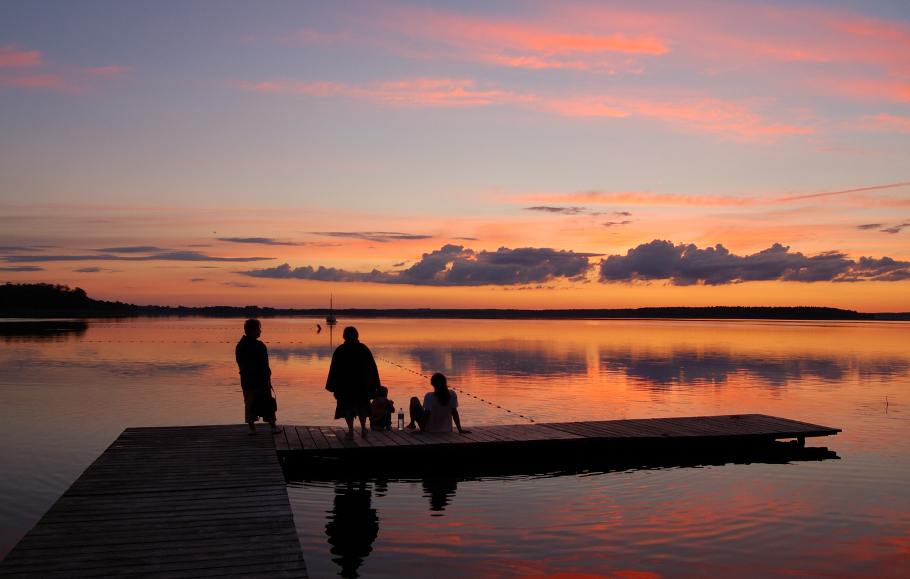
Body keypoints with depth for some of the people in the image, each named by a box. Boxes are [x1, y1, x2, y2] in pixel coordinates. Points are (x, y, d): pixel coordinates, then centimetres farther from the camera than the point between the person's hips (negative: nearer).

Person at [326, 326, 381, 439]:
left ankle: (351, 431, 0)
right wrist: (374, 384, 9)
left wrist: (332, 386, 3)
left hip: (345, 384, -2)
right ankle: (363, 429, 16)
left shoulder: (340, 350, -4)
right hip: (362, 383, 2)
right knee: (362, 406, 17)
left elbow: (334, 369, -3)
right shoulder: (364, 349, 2)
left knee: (348, 407, 4)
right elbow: (373, 367, 4)